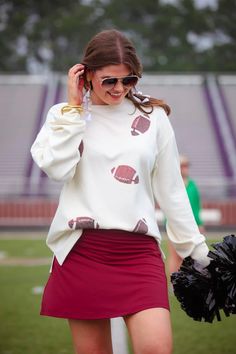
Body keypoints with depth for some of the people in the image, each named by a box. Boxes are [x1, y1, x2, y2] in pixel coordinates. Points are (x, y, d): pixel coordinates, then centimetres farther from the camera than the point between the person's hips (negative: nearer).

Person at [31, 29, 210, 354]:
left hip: (139, 250, 0)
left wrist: (196, 249, 15)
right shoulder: (64, 115, 8)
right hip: (81, 250, 0)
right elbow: (57, 168, -11)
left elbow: (171, 190, 13)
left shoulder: (153, 118, 8)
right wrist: (74, 108, -5)